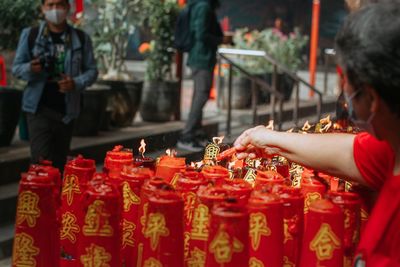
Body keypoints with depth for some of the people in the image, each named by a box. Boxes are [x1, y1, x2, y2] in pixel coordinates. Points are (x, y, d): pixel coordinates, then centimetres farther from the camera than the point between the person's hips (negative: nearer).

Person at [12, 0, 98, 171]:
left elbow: (91, 70, 9)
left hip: (67, 110, 2)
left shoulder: (81, 38, 6)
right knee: (41, 163, -12)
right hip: (38, 108, -2)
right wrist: (30, 68, -18)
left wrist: (76, 83, -12)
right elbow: (16, 68, 6)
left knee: (59, 163, 10)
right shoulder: (30, 35, 2)